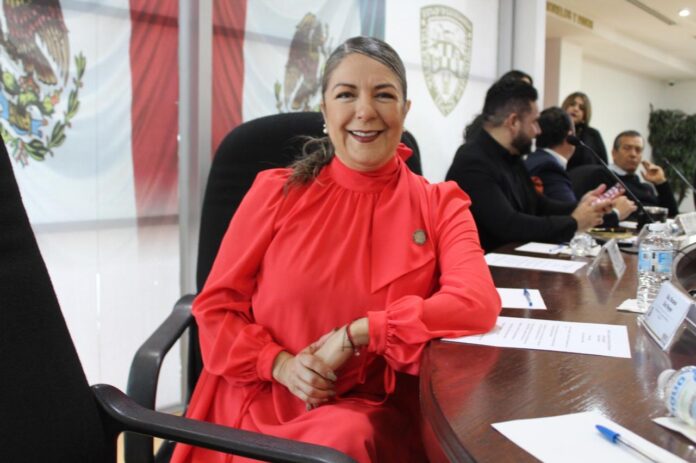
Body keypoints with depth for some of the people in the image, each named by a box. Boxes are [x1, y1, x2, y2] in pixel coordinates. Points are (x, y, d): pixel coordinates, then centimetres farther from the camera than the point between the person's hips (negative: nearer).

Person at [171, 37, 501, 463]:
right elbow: (216, 306, 3)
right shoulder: (277, 191, 1)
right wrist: (280, 364, -14)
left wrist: (355, 334, -19)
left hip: (369, 415, 0)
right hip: (259, 401, 1)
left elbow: (479, 305, -15)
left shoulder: (439, 205, 2)